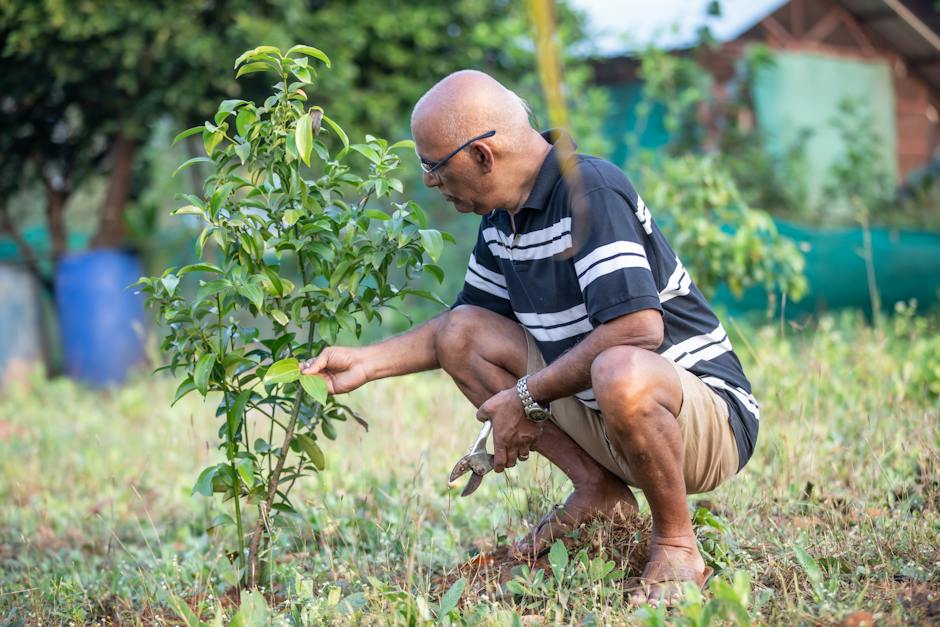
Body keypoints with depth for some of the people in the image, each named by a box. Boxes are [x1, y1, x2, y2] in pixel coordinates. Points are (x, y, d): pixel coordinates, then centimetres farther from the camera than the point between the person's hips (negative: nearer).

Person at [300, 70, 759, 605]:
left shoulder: (591, 191, -21)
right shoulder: (503, 215, 6)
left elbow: (637, 329, -32)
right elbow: (464, 323, 22)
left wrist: (526, 398, -22)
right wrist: (367, 362, 10)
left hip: (707, 414, -9)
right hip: (596, 418, 9)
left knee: (621, 373, -42)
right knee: (461, 334, 5)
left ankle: (677, 547, -15)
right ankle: (599, 490, 3)